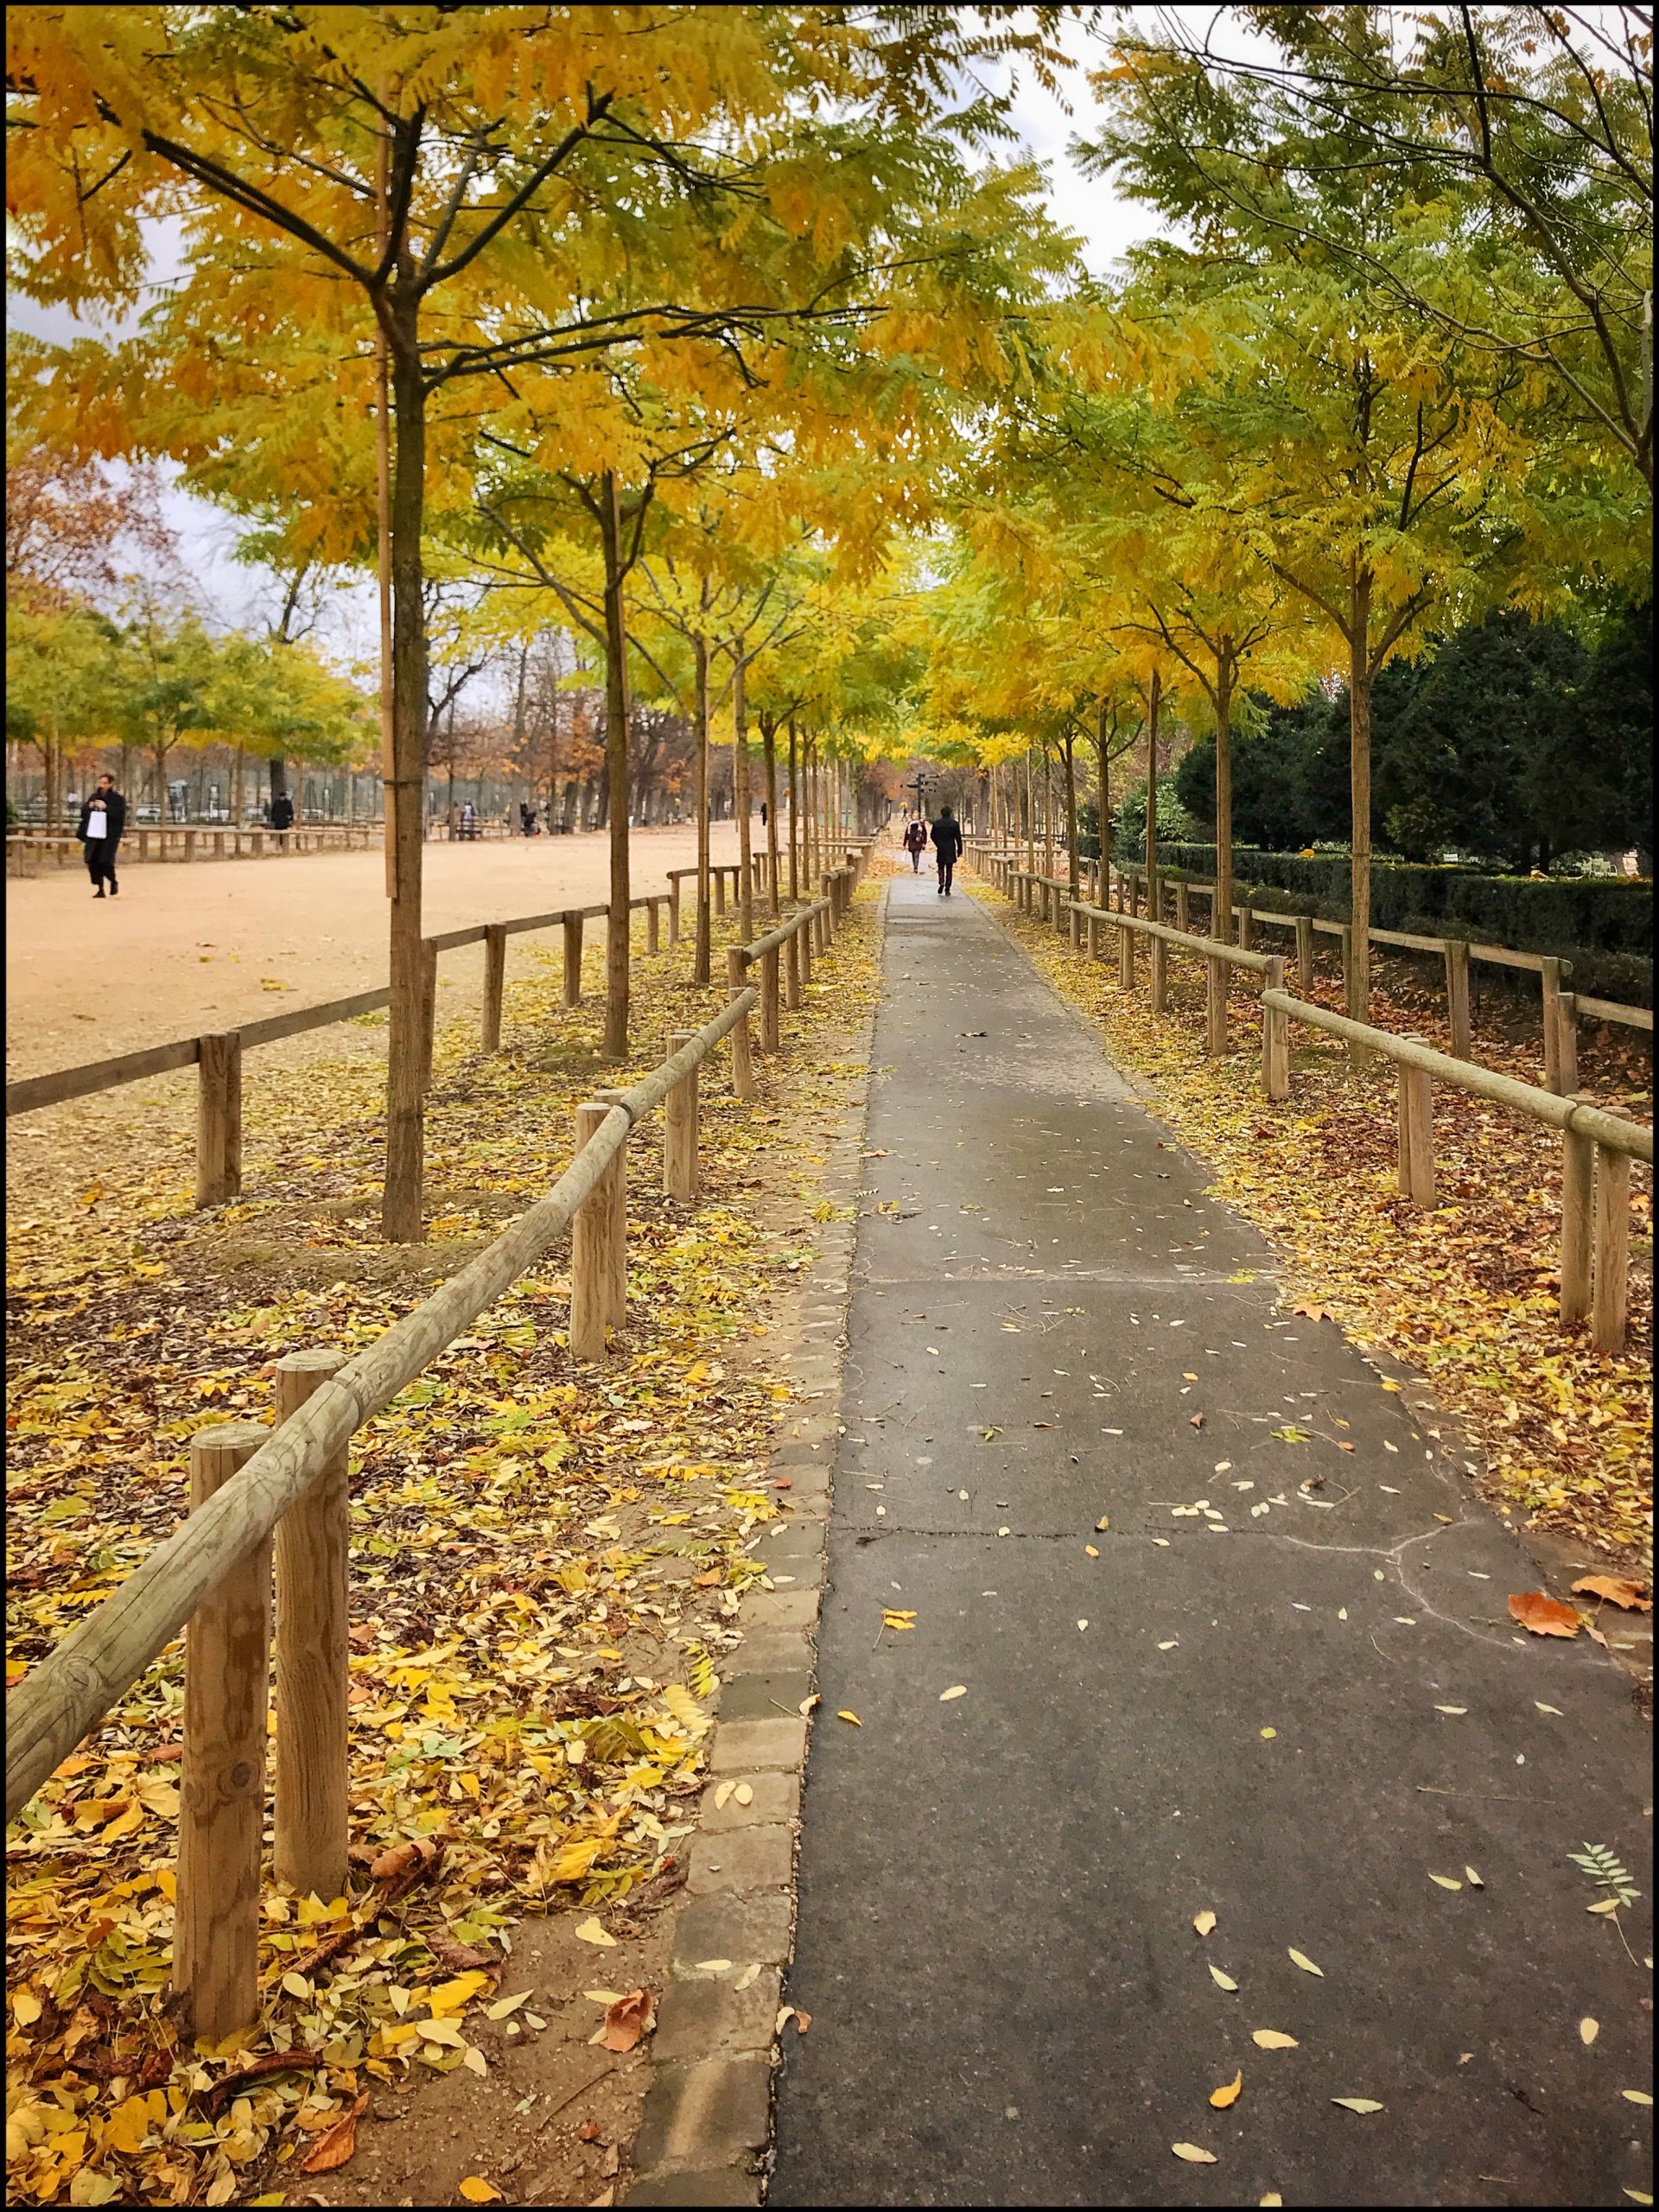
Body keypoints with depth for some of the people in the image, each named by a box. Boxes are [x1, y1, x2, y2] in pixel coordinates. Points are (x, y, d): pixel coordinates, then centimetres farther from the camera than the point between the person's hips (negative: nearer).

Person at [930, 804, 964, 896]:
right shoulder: (955, 823, -5)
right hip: (951, 850, 0)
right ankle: (947, 889, 4)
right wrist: (959, 850, 0)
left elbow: (933, 836, 5)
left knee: (941, 867, 13)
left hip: (941, 850, 0)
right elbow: (958, 838, -5)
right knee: (949, 869, 7)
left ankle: (941, 882, -15)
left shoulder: (936, 823, -2)